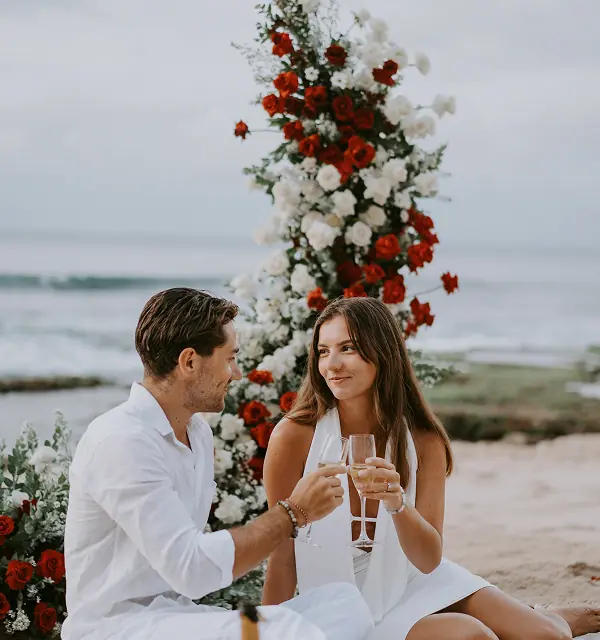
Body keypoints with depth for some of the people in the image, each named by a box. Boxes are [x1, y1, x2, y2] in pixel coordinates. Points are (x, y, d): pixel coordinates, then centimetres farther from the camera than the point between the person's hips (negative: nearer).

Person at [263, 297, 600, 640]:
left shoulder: (424, 442, -7)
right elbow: (283, 560, -9)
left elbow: (429, 559, -11)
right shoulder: (295, 436, -16)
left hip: (414, 581, 3)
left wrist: (396, 502, -29)